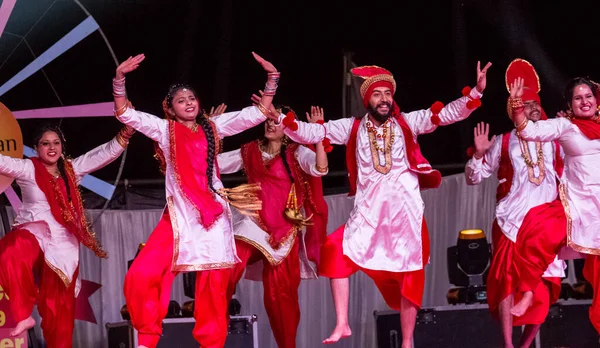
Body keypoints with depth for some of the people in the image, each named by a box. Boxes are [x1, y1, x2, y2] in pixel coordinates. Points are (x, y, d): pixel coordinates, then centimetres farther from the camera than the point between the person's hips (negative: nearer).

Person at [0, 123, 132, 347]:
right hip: (34, 233, -3)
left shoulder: (72, 169, 11)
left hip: (63, 243, 3)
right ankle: (24, 315, -27)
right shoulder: (28, 169, 1)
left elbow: (106, 153, 8)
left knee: (59, 305, 4)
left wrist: (125, 133, -7)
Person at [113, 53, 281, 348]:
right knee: (140, 276, -15)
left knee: (214, 287, 3)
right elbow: (125, 114, 1)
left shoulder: (213, 127, 10)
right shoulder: (164, 129, 7)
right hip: (178, 216, -1)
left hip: (213, 216, 2)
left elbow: (258, 113, 10)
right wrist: (120, 78, -12)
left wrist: (272, 77, 1)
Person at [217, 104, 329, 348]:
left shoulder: (296, 153, -1)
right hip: (254, 224, 2)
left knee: (280, 292, 4)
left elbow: (320, 169, -19)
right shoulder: (250, 151, 9)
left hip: (284, 230, -2)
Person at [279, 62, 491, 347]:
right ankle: (342, 324, -5)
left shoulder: (407, 122, 0)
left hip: (405, 211, -1)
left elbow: (446, 114, -5)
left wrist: (475, 92, -18)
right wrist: (282, 120, -16)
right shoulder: (352, 127, 4)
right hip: (368, 212, 1)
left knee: (409, 276, 5)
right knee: (337, 251, -13)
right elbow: (314, 133, -1)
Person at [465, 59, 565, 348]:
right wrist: (479, 154, -14)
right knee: (507, 281, -10)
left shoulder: (555, 141, 9)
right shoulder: (503, 143, 4)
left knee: (544, 288, 3)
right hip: (513, 221, -2)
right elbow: (473, 178, 5)